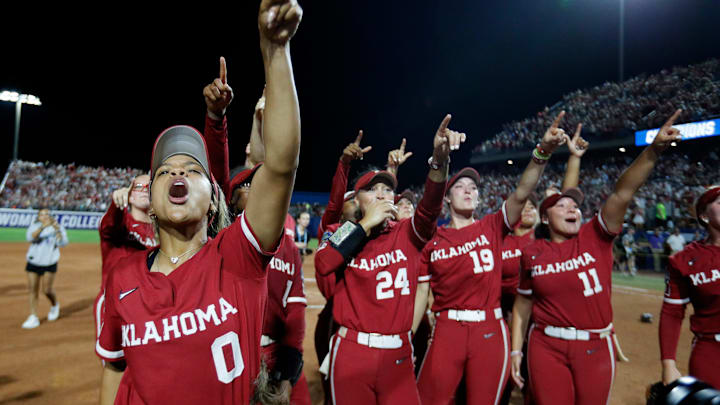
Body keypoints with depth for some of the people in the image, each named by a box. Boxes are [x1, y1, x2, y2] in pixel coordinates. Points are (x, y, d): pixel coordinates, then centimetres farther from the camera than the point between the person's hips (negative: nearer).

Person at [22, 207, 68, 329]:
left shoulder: (57, 227, -2)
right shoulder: (34, 226, 1)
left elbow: (63, 243, -15)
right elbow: (30, 237, -21)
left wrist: (57, 229, -27)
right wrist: (43, 226, -34)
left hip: (49, 263, -2)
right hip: (33, 263, 2)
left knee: (47, 289, -3)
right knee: (32, 290, 3)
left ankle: (55, 305, 28)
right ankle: (33, 318, 12)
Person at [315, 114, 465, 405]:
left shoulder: (407, 233, 4)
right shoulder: (343, 234, 4)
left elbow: (430, 207, -16)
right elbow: (322, 265, -16)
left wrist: (440, 159, -34)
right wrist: (366, 223, -14)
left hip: (398, 354, 1)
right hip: (351, 352, 0)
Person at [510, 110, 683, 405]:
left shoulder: (595, 237, -3)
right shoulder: (532, 253, -2)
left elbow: (622, 193, -17)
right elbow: (522, 305, 4)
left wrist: (654, 151, -27)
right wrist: (516, 350, 3)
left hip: (595, 347, 1)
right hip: (546, 347, 0)